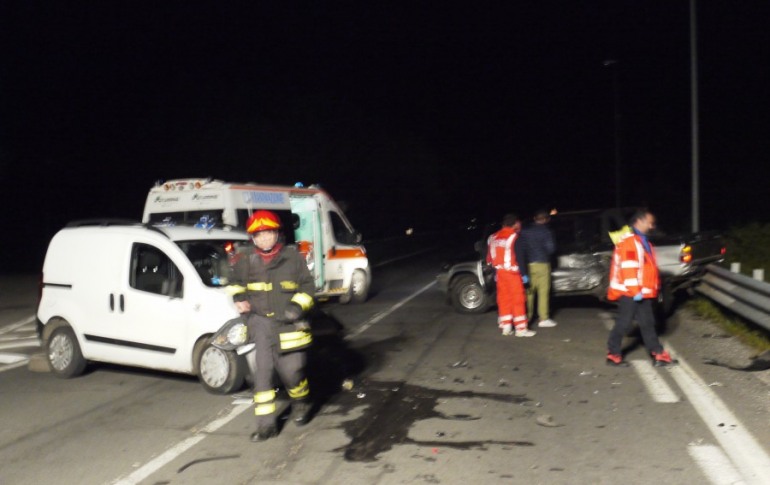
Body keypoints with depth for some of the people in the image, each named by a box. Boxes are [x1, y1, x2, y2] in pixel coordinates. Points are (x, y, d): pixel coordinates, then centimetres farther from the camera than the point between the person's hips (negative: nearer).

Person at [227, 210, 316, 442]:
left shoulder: (292, 257, 0)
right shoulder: (245, 261, 3)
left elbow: (307, 285, 6)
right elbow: (237, 285, 20)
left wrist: (298, 306, -8)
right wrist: (240, 300, 2)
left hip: (288, 323, -1)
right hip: (260, 322, 1)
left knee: (291, 371, 1)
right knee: (262, 371, -5)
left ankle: (301, 403, 34)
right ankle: (266, 424, 2)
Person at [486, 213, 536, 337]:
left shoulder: (493, 238, 9)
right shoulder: (514, 237, -11)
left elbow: (490, 258, 14)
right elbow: (519, 258, -14)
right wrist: (524, 274, -10)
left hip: (500, 272, 6)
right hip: (513, 272, -6)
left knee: (503, 299, 11)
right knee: (518, 299, -1)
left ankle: (506, 327, 15)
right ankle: (521, 328, -1)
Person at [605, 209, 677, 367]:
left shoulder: (641, 240, 16)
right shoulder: (628, 241, -16)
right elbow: (628, 268, -23)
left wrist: (651, 289, 21)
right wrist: (635, 291, -23)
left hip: (641, 292, 10)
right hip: (629, 292, -10)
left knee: (647, 323, 11)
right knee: (623, 323, -2)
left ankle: (658, 355, 14)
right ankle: (613, 355, 8)